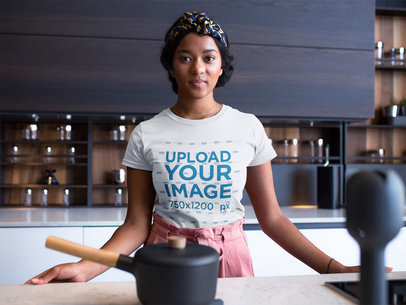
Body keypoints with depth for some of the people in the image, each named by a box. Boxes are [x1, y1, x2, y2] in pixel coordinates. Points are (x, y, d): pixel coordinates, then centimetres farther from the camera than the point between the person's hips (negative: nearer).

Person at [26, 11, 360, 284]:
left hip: (230, 258, 1)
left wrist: (333, 267, -10)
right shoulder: (146, 135, -6)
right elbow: (137, 224, -6)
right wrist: (86, 267, -21)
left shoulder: (248, 128, -5)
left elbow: (271, 218, -3)